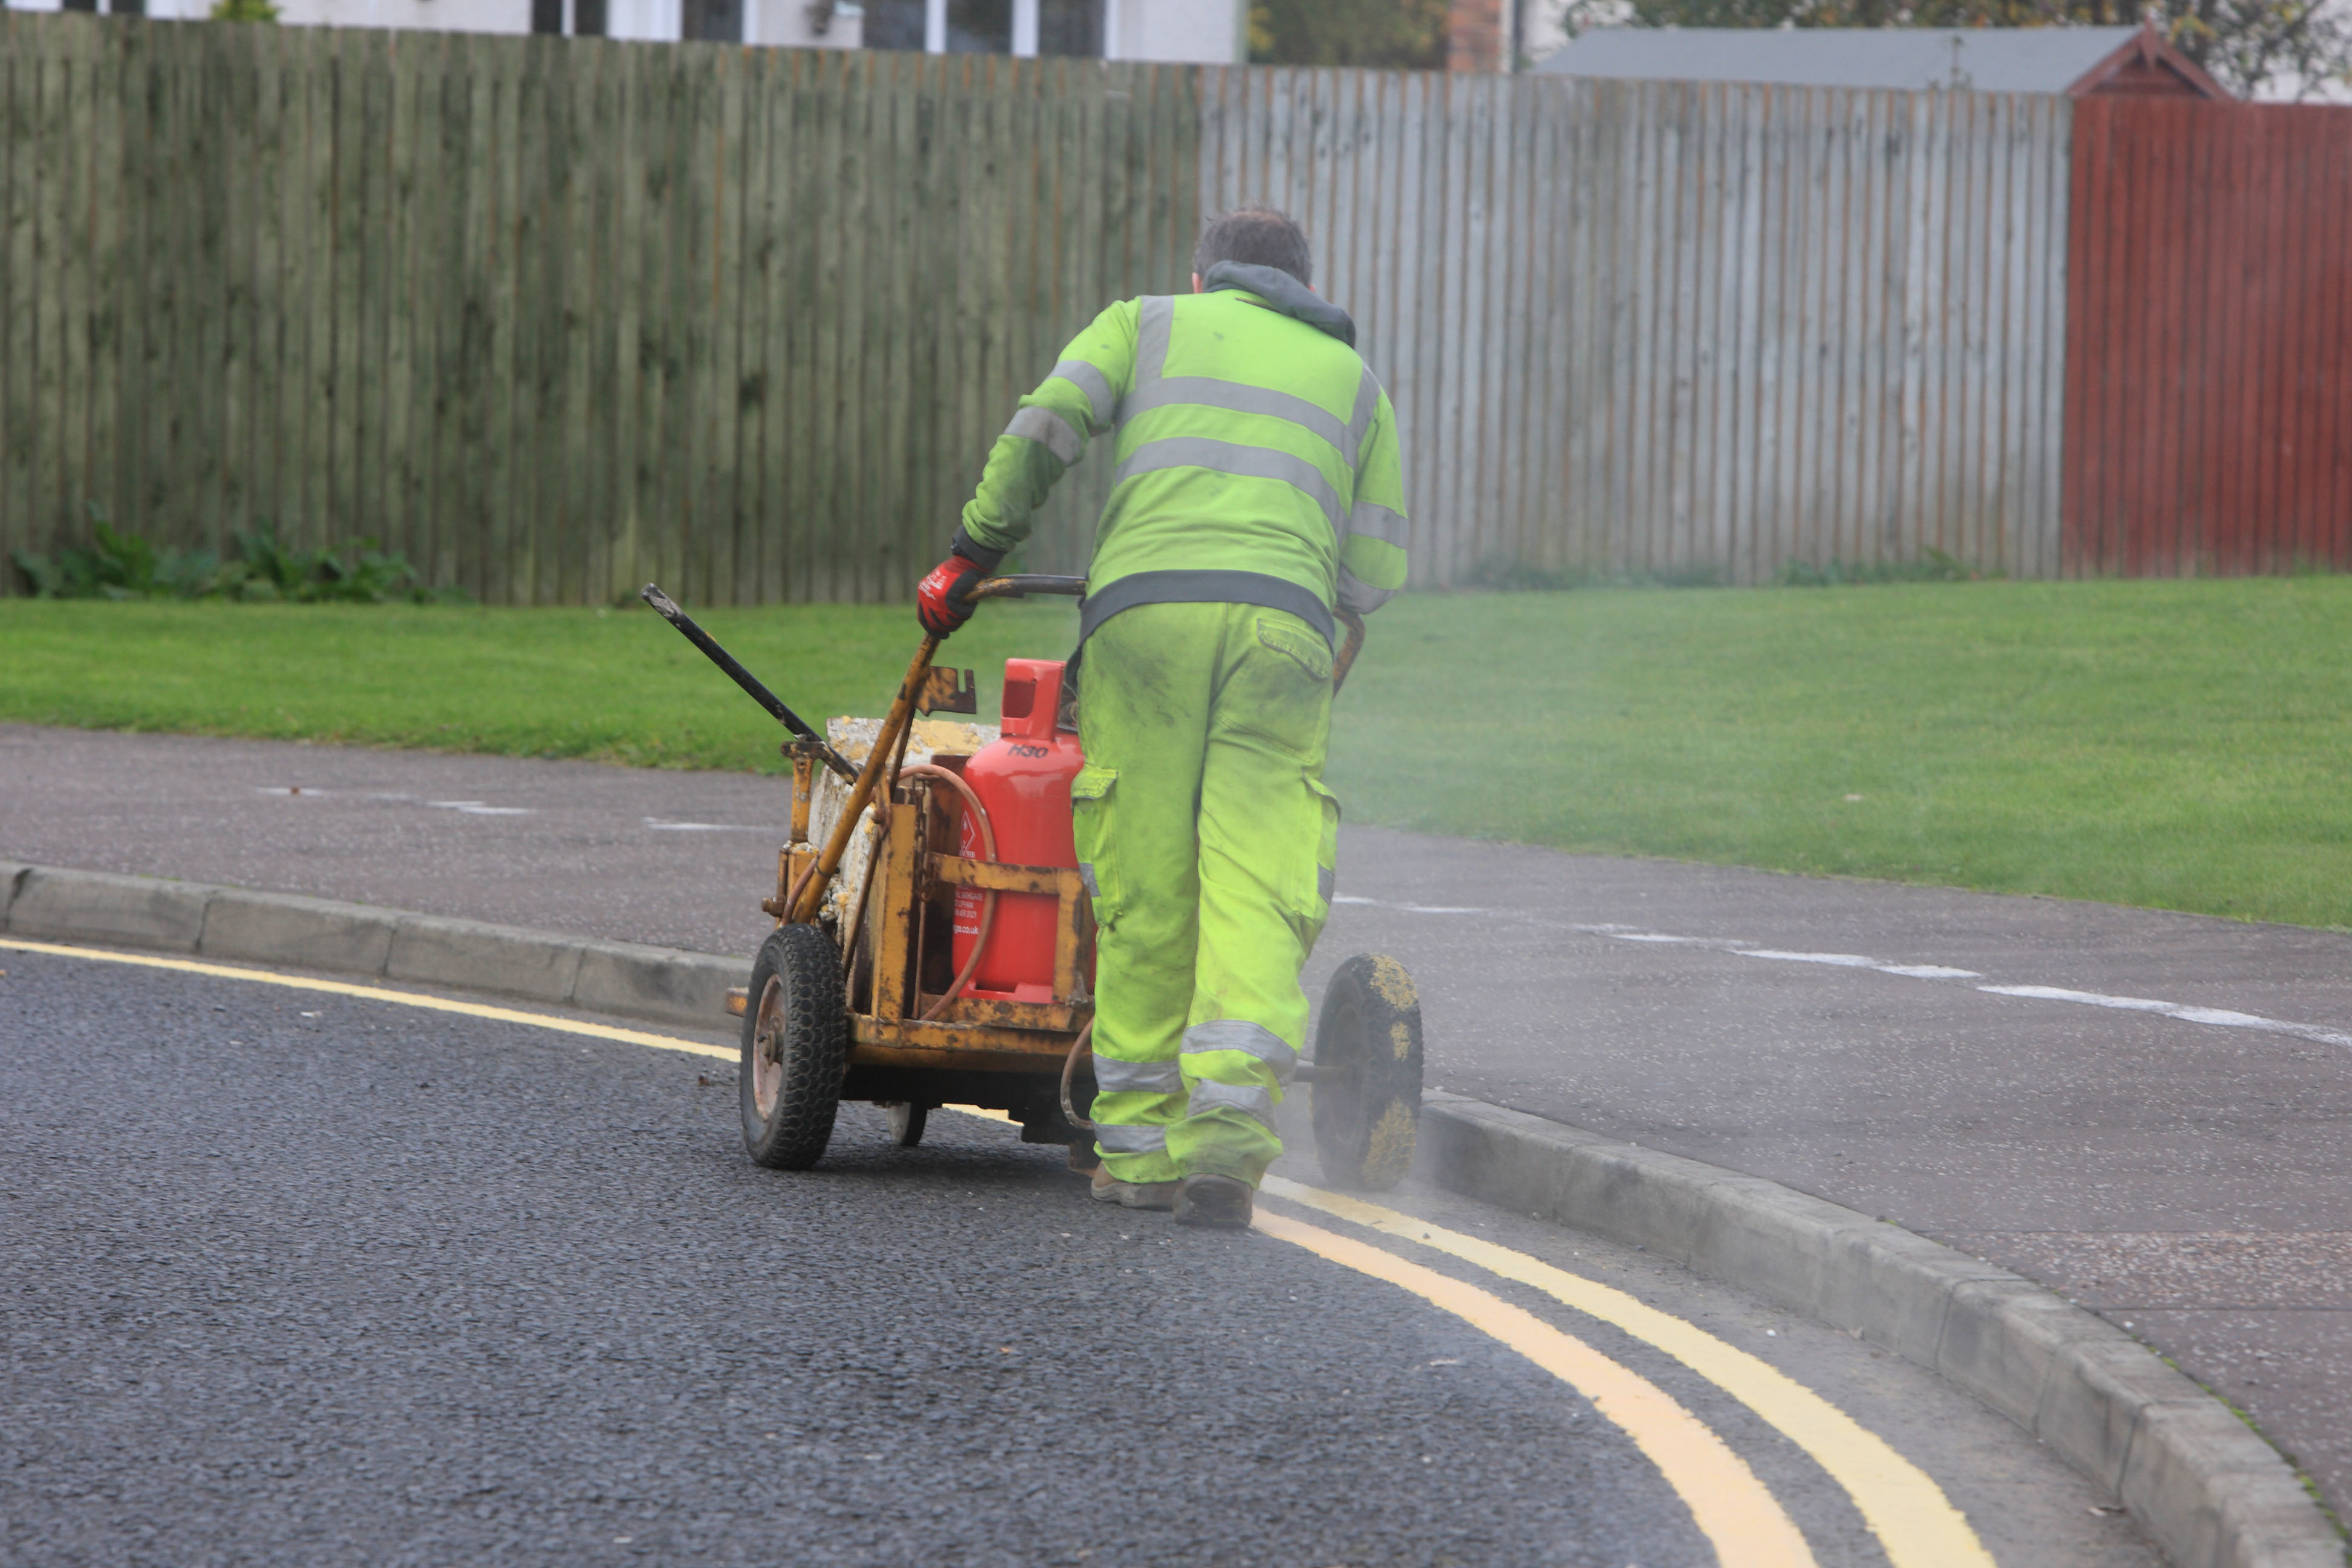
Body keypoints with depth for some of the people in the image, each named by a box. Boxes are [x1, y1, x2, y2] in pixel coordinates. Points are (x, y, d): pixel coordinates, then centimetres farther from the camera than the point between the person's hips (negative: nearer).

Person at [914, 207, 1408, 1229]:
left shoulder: (1147, 325, 24)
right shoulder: (1350, 376, 28)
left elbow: (1043, 431, 7)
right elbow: (1374, 574, 22)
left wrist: (969, 558, 13)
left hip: (1145, 612, 0)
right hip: (1282, 629, 0)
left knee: (1146, 894, 5)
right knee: (1255, 897, -4)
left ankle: (1138, 1148, 7)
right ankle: (1226, 1133, -22)